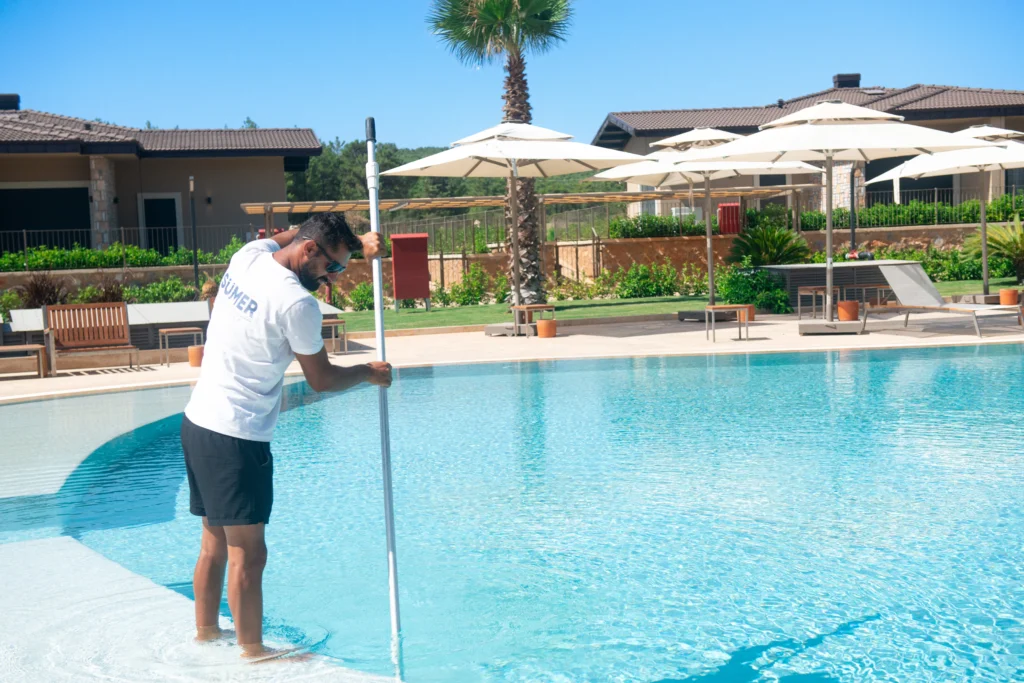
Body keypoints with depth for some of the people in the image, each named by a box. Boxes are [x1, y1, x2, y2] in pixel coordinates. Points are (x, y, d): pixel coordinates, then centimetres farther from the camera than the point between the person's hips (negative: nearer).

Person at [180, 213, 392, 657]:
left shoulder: (250, 254, 4)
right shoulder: (296, 304, -18)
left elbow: (294, 233, 25)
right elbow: (321, 379, -6)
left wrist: (356, 242, 13)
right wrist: (369, 373, 10)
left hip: (198, 421, 9)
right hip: (236, 437, -9)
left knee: (215, 543, 20)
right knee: (248, 554, 0)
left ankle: (206, 633, 32)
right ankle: (252, 652, 9)